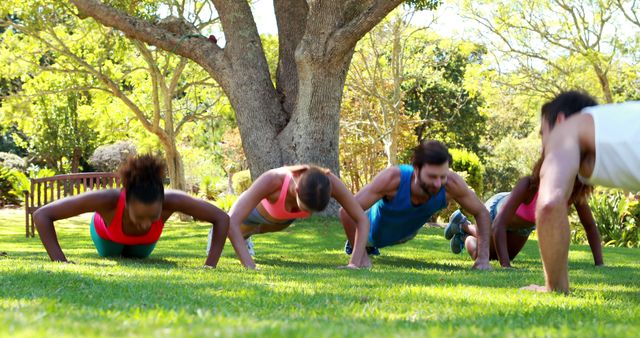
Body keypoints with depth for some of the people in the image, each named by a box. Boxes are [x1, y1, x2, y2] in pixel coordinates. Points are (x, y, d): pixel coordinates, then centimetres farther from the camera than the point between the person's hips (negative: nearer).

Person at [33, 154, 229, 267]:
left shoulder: (170, 201, -48)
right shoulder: (108, 199, -51)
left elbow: (222, 218, -34)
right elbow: (42, 215, -44)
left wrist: (210, 266, -40)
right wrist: (61, 263, -50)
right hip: (107, 231, -1)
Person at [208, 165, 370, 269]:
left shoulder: (329, 181, -46)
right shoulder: (271, 180, -54)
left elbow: (363, 220, -37)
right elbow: (232, 222, -55)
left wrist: (355, 263, -48)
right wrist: (251, 267, -62)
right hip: (260, 206, -3)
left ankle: (244, 236, 74)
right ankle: (217, 233, 69)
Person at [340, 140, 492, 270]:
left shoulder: (452, 183, -41)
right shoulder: (393, 178, -48)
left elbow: (481, 213, -23)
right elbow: (347, 211, -42)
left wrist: (483, 258, -30)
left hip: (407, 233, 5)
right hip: (376, 230, -5)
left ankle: (370, 245, 66)